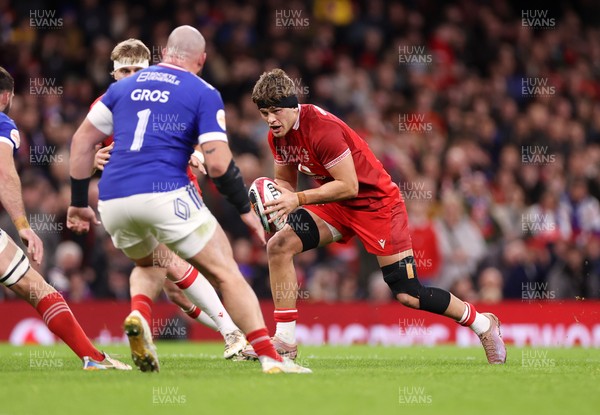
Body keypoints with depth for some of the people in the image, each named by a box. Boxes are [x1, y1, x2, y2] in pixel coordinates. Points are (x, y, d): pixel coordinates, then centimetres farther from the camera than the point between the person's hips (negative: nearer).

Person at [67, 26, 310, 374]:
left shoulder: (124, 86, 18)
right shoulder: (204, 94, 4)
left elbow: (83, 140, 17)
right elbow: (218, 163, -6)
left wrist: (79, 202, 23)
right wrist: (245, 207, 6)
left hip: (113, 201, 5)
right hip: (165, 194, -5)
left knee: (151, 264, 33)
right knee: (226, 275, 4)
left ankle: (138, 317, 4)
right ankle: (270, 358, -6)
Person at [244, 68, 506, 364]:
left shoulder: (321, 127, -28)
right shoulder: (278, 135, -3)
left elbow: (348, 186, -27)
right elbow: (285, 181, 10)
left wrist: (298, 199, -30)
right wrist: (274, 195, -13)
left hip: (375, 203, -8)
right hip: (336, 206, 8)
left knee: (408, 295, -8)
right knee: (279, 245, -13)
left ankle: (483, 324, 15)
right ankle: (285, 340, -6)